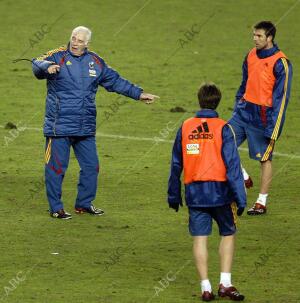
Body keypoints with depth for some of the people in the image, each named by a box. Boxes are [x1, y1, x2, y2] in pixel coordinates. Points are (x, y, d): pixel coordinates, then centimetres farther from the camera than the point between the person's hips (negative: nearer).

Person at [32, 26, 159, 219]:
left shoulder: (95, 62, 11)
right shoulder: (58, 56, -5)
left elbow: (115, 82, 21)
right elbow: (37, 66, -22)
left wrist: (138, 94, 20)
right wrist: (47, 67, -45)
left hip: (86, 128, 5)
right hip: (59, 126, -5)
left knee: (91, 166, 10)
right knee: (56, 167, -3)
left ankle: (84, 204, 26)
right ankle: (56, 208, 6)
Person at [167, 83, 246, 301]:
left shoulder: (185, 128, 4)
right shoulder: (223, 129, -7)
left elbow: (176, 165, 9)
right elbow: (233, 165, -12)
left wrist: (174, 195, 18)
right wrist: (240, 198, -10)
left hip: (194, 192, 2)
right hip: (219, 192, -2)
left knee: (200, 238, 5)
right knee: (228, 235, 12)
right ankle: (225, 283, 4)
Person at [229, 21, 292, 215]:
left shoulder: (280, 63, -15)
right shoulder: (251, 56, 7)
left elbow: (281, 97, -15)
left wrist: (273, 128, -17)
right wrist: (239, 105, 16)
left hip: (263, 117, -7)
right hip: (245, 112, 7)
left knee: (265, 159, 3)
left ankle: (262, 202, 11)